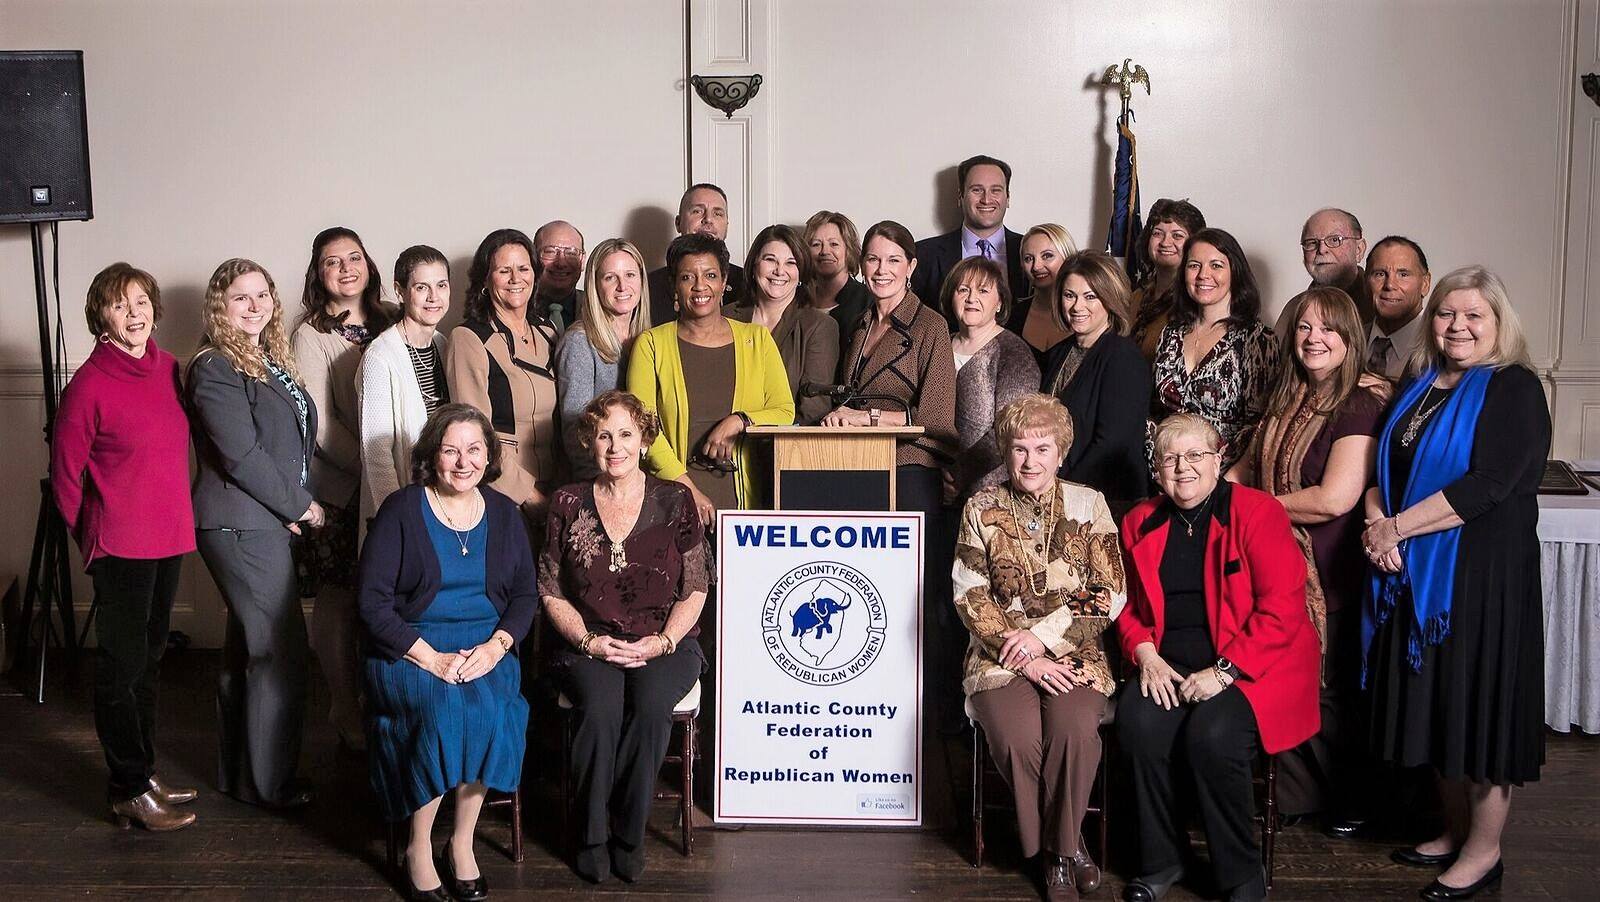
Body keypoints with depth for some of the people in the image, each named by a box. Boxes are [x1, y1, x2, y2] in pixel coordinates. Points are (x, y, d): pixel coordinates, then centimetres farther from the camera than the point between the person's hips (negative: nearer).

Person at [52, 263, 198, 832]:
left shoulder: (169, 368, 5)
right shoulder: (90, 384, -13)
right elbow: (65, 475, -6)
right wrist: (91, 537, 2)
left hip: (169, 538, 7)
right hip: (121, 545, -7)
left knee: (149, 658, 17)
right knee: (122, 666, 3)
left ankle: (143, 773, 30)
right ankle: (129, 790, 13)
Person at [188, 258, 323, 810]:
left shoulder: (270, 360, 15)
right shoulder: (215, 369, -13)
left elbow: (295, 440, 17)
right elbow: (242, 455, -18)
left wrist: (295, 506, 3)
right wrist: (300, 506, -10)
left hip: (266, 520, 9)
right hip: (242, 525, -9)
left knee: (246, 650, 16)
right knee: (281, 651, -5)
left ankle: (237, 773, 27)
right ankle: (270, 783, 6)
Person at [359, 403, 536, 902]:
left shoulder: (504, 513, 8)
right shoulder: (401, 509, -3)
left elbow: (525, 595, 8)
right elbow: (374, 602, -7)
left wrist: (496, 646, -12)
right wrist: (431, 658, -18)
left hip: (485, 648, 3)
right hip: (409, 649, -3)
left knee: (491, 705, -29)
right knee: (445, 705, -32)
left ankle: (462, 842, -13)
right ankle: (418, 848, -14)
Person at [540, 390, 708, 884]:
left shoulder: (675, 500, 3)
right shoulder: (568, 504, 6)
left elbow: (695, 589, 4)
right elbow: (550, 590, 7)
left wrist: (662, 642, -11)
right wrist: (588, 640, -9)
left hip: (664, 644, 0)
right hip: (590, 645, 1)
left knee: (650, 707, -32)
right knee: (600, 710, -31)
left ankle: (629, 833, -13)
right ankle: (592, 835, -11)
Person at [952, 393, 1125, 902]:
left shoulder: (1088, 505, 7)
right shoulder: (982, 509, 6)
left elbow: (1111, 595, 2)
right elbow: (970, 597, 0)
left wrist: (1042, 634, -10)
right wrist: (1027, 661, -11)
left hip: (1074, 655, 0)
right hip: (1000, 656, 0)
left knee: (1075, 728, -31)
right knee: (1018, 736, -30)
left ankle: (1058, 846, -6)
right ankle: (1064, 846, -4)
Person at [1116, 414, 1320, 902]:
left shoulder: (1258, 512, -5)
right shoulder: (1141, 522, 12)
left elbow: (1282, 609, -11)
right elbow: (1129, 605, 18)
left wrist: (1224, 671, -18)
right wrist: (1146, 655, -3)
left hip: (1249, 668, -4)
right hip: (1169, 668, 4)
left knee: (1212, 734, -31)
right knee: (1139, 722, -26)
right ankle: (1161, 860, -6)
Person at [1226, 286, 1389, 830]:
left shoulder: (1362, 404, -15)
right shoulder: (1288, 398, 10)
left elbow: (1335, 498, -23)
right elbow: (1252, 464, 23)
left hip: (1331, 578, -7)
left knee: (1330, 690, 7)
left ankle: (1349, 802, 27)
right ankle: (1293, 793, 28)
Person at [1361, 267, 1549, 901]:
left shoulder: (1514, 389, -7)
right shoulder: (1418, 388, 13)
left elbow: (1488, 484, -18)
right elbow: (1380, 471, 13)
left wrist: (1398, 528, -16)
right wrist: (1377, 527, -7)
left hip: (1483, 574, -6)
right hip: (1413, 574, 7)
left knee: (1480, 702, 0)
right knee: (1433, 701, 12)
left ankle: (1483, 851, 14)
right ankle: (1454, 831, 27)